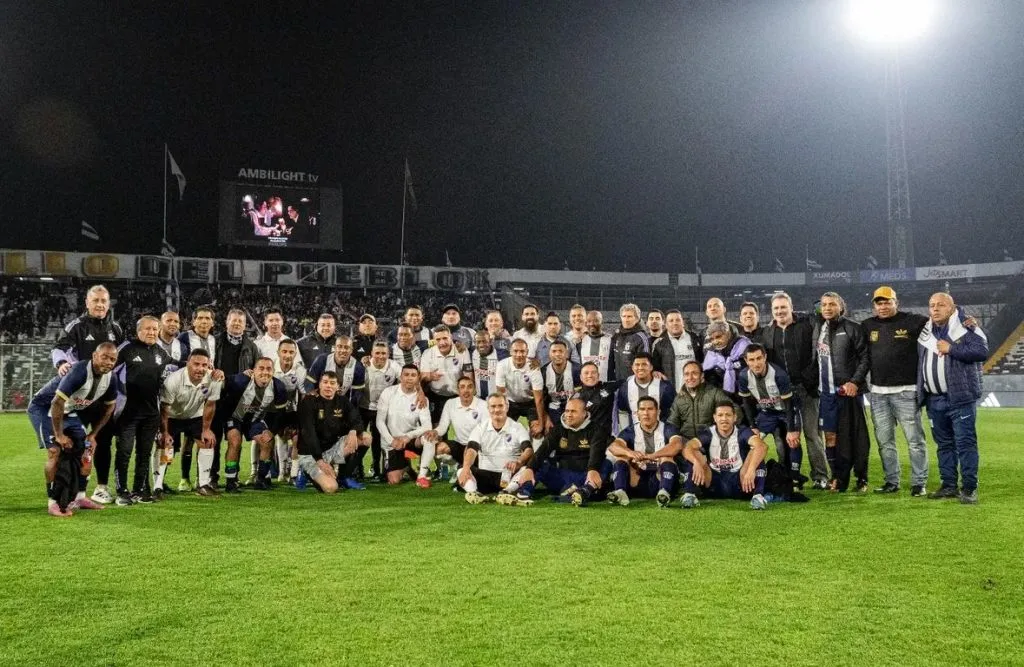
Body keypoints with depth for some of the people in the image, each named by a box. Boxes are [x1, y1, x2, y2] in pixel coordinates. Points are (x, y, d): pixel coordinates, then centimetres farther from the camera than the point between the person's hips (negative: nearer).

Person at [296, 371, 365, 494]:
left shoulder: (342, 401, 6)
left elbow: (357, 421, -2)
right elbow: (308, 433, -18)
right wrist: (320, 460, -26)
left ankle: (345, 477, 1)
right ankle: (306, 473, 6)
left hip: (332, 449, 6)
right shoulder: (309, 402, -11)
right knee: (331, 488, -27)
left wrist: (353, 431, -27)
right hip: (311, 455, -6)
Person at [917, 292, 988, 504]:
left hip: (960, 398, -6)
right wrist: (920, 391, 13)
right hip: (935, 399, 6)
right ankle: (949, 485, 20)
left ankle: (969, 488, 2)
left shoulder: (966, 327, -4)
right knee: (944, 444, 12)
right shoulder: (925, 333, 13)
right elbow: (920, 361, 21)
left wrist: (950, 349, -16)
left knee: (965, 443, -4)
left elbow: (982, 351, -17)